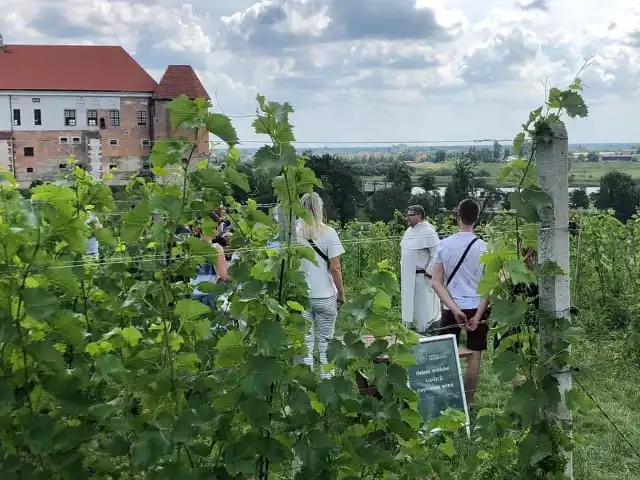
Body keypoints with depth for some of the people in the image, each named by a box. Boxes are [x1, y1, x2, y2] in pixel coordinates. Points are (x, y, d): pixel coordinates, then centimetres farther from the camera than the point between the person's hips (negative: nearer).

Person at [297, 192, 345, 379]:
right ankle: (327, 378, 15)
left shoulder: (294, 234, -3)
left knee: (305, 343, 8)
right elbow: (335, 268, -8)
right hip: (325, 296, -1)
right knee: (325, 343, 10)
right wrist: (341, 294, 3)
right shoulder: (329, 233, -7)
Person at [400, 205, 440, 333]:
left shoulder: (428, 232, -16)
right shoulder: (409, 230, 10)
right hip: (408, 277, 8)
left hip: (421, 277, -8)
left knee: (423, 309, -2)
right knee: (409, 306, 16)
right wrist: (403, 270, 17)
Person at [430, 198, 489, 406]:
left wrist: (455, 309, -9)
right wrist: (478, 315, -8)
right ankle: (467, 402, 12)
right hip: (477, 308, -1)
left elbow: (436, 283, -6)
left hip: (451, 309, 1)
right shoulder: (483, 247, -5)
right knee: (474, 356, 8)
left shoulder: (444, 245, -2)